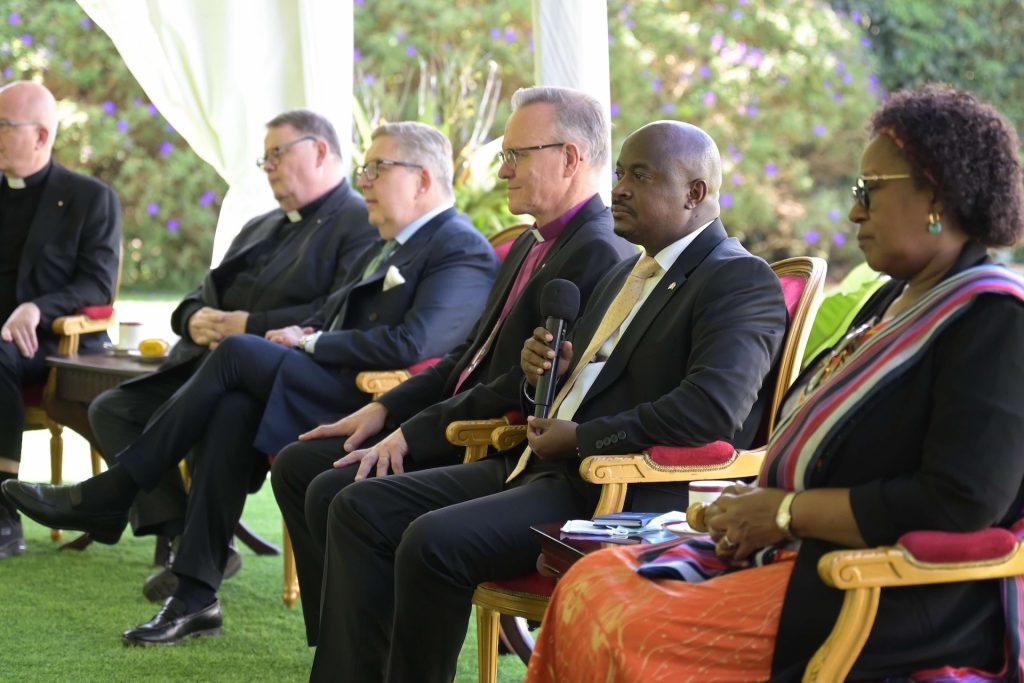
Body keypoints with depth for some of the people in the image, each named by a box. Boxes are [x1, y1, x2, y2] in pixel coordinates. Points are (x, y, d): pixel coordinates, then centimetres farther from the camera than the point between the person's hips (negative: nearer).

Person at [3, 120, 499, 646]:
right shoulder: (385, 248, 25)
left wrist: (311, 342, -11)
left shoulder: (462, 252, -7)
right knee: (232, 410, -22)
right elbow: (329, 317, 26)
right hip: (331, 390, 8)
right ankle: (195, 597, -24)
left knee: (238, 353, -20)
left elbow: (410, 345, -21)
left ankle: (109, 496, -13)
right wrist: (298, 336, 1)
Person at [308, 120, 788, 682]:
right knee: (360, 507, 0)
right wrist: (544, 369, 6)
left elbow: (712, 409, -24)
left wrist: (581, 439, -17)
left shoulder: (743, 282, -9)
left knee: (432, 542, -27)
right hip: (538, 465, 10)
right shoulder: (625, 274, 22)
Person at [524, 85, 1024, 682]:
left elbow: (962, 503, -23)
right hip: (813, 555, 9)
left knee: (630, 633, -20)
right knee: (593, 582, -3)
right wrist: (757, 503, 1)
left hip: (900, 606, -9)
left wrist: (784, 513, -16)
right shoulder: (896, 301, 17)